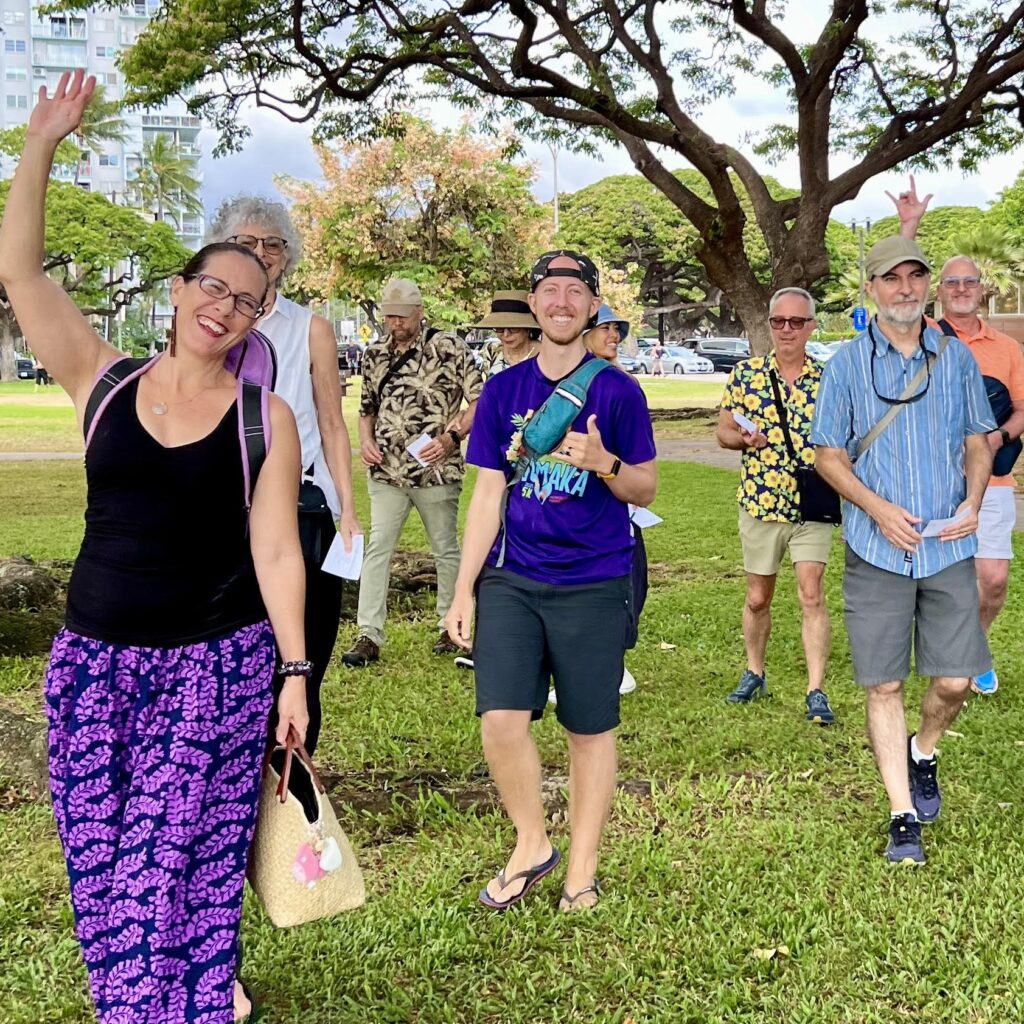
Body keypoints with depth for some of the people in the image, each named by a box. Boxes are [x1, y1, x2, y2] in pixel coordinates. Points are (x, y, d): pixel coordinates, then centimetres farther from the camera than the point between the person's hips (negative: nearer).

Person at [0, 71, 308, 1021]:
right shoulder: (104, 382, 2)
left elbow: (275, 553, -3)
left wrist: (294, 670, -8)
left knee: (180, 866, -1)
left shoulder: (265, 418, -2)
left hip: (214, 666, -2)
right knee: (99, 865, 9)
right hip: (94, 657, 2)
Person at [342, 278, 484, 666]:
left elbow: (480, 400, -7)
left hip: (436, 470, -3)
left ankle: (451, 627, 25)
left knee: (445, 550, 10)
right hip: (386, 471, 4)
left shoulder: (448, 348, -7)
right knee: (377, 548, -2)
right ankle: (369, 636, 1)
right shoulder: (374, 354, 9)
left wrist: (451, 437, -18)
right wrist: (366, 441, 2)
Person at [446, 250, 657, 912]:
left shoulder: (617, 391, -1)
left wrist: (604, 462, -21)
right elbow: (488, 495, 8)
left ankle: (582, 870, 24)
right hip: (511, 580, 2)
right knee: (501, 717, -9)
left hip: (593, 584, -2)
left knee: (591, 728, 7)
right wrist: (463, 591, 4)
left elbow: (646, 490, 1)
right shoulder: (503, 391, 6)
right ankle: (532, 844, 16)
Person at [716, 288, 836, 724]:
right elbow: (723, 432, 5)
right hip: (760, 503, 1)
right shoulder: (745, 373, 0)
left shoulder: (826, 378, 1)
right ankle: (754, 673, 32)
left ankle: (816, 691, -1)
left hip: (812, 505, -1)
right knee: (758, 598, 13)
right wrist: (746, 438, -16)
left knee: (812, 597, -7)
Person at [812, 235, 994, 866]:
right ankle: (904, 817, 14)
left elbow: (978, 441, 13)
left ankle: (923, 751, 34)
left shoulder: (957, 358, 8)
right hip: (877, 550, -1)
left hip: (948, 548, 2)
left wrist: (973, 501, -6)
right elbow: (829, 455, 2)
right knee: (884, 685, 2)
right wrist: (879, 509, -12)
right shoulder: (847, 363, 2)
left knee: (955, 680, 1)